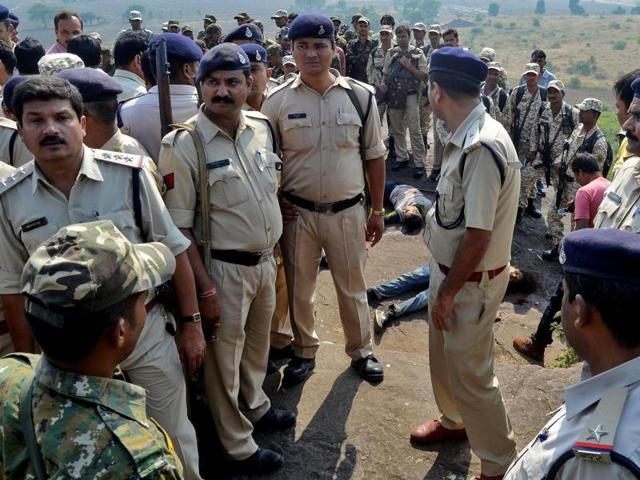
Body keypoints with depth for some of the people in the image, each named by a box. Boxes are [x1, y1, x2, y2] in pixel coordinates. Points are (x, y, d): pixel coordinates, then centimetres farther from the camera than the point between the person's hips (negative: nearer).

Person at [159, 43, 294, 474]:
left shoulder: (262, 127, 1)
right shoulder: (183, 144, -17)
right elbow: (179, 225, -16)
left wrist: (274, 252, 13)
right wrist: (203, 284, -17)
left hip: (265, 261, 6)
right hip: (223, 268, -6)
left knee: (258, 343, 25)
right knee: (224, 356, 10)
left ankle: (256, 407, 50)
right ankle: (239, 446, 29)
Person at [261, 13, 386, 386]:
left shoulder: (361, 96, -5)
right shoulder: (278, 101, -6)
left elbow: (374, 157, 2)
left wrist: (377, 210, 4)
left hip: (347, 211, 0)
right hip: (297, 213, 0)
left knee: (352, 287, 16)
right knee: (299, 289, 15)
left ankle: (361, 350, 39)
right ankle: (305, 352, 37)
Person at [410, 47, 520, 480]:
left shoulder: (483, 147, -29)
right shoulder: (466, 138, 0)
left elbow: (479, 235, -27)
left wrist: (447, 293, -19)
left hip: (471, 281, -9)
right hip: (447, 267, 9)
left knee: (469, 373, 6)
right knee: (443, 357, 26)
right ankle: (453, 421, 52)